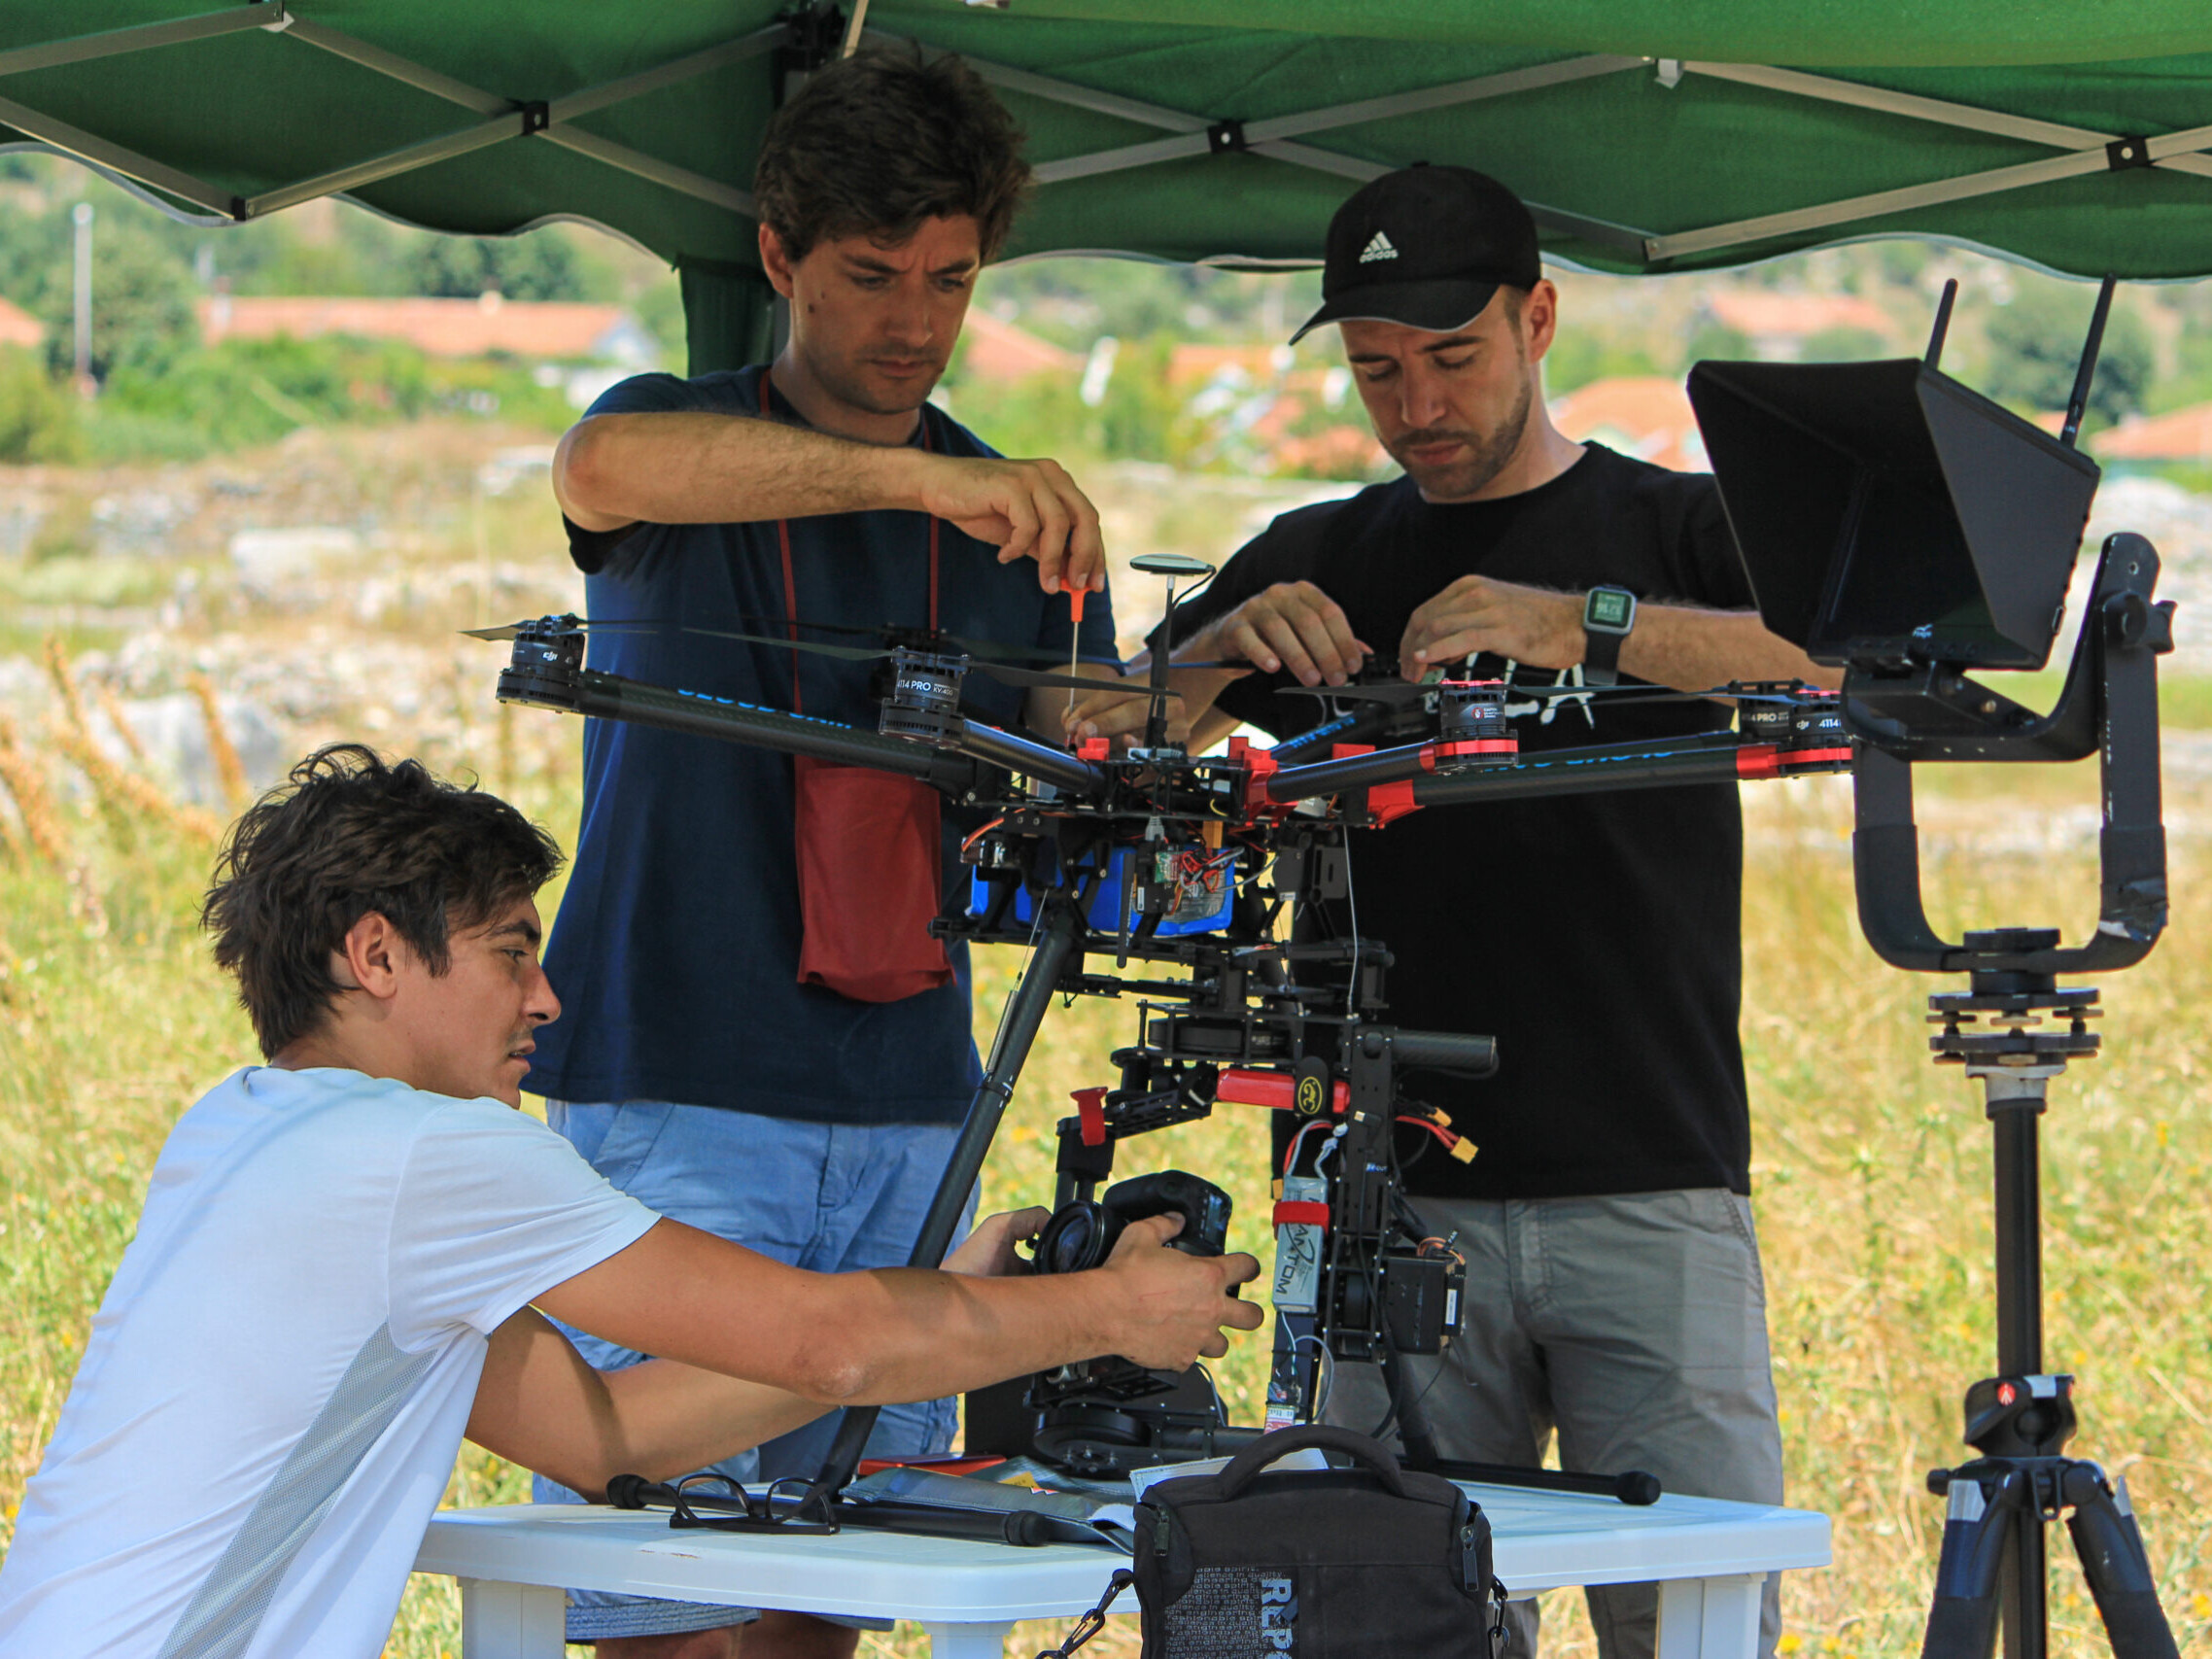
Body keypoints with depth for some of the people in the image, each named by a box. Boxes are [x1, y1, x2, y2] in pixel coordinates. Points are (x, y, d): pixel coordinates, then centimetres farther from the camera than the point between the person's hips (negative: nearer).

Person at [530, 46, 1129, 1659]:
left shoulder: (1024, 516, 15)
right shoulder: (684, 448, 1)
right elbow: (608, 465, -25)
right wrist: (915, 478, -38)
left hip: (909, 1113, 4)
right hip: (673, 1097, -4)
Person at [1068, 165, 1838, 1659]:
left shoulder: (1681, 533, 10)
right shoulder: (1317, 569, 18)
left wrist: (1589, 623, -22)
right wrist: (1220, 651, -9)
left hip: (1653, 1199, -2)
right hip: (1400, 1206, 2)